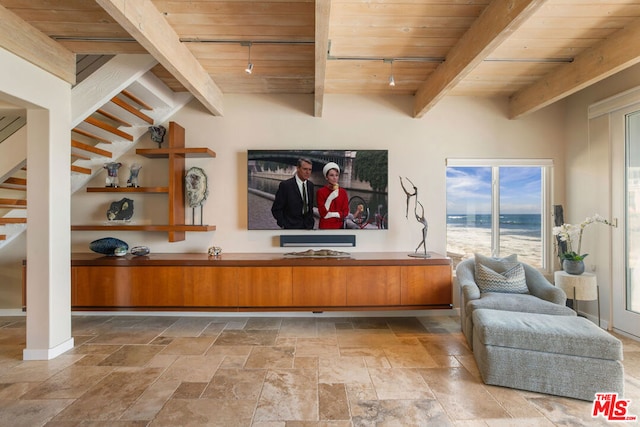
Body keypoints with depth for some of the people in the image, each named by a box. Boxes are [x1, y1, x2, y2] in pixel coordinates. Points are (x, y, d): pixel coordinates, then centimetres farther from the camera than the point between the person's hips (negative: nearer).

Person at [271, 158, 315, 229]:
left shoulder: (310, 185, 6)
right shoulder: (285, 185, -12)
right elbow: (276, 209, -9)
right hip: (292, 227, -5)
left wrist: (311, 222, 7)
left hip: (308, 227, 5)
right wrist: (284, 226, -13)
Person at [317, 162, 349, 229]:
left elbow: (345, 212, 1)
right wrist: (329, 199, -21)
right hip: (325, 226, -3)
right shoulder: (321, 192, -7)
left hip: (339, 226, 3)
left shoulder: (343, 192, 3)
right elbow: (323, 213, -11)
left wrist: (331, 214, -10)